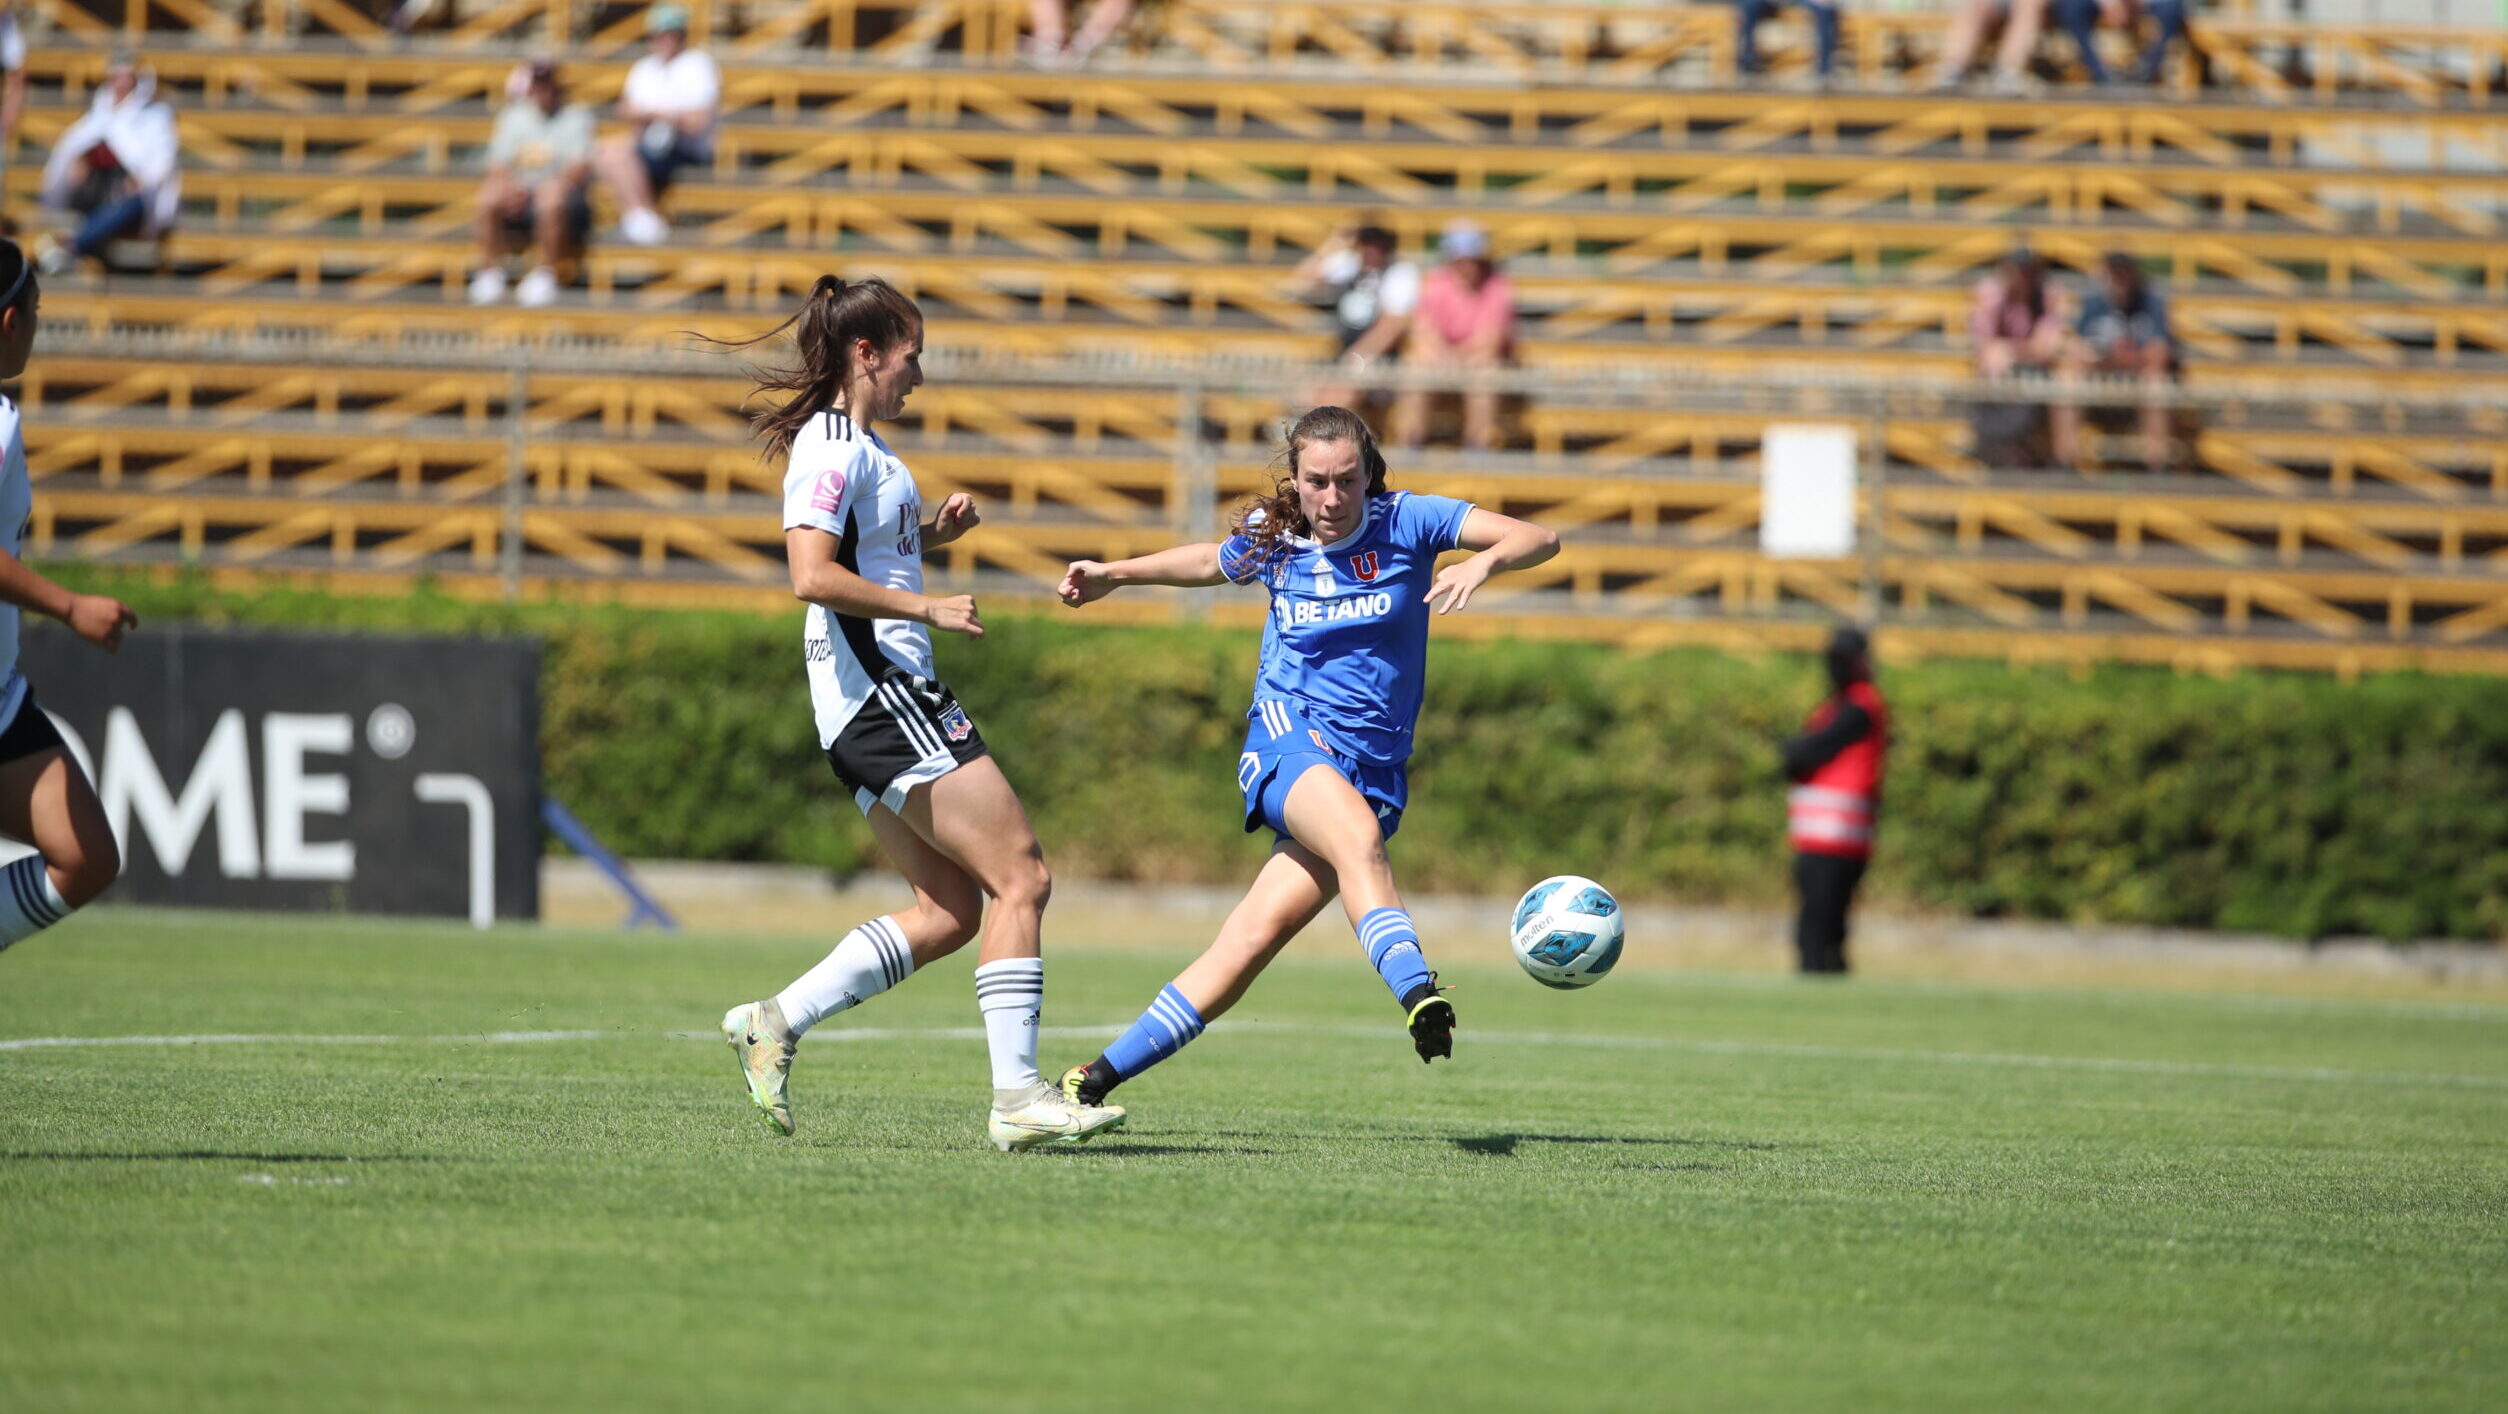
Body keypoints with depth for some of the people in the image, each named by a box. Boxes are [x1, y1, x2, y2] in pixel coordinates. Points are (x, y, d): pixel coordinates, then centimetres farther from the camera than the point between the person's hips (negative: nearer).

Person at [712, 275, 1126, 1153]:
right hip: (880, 691, -11)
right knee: (1022, 878, -11)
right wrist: (928, 608, -19)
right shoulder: (832, 448, -13)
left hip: (888, 701, 11)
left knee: (949, 913, 8)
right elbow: (812, 576, -24)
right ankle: (1016, 1096, -12)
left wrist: (932, 535, 16)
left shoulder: (862, 446, 18)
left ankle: (778, 1022, 7)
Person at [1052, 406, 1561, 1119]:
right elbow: (1211, 561, 33)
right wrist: (1116, 573, 29)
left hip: (1374, 769, 0)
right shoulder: (1270, 540, 8)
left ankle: (1096, 1079, -4)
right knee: (1357, 831, -36)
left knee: (1255, 936, -10)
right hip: (1288, 737, 0)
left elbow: (1539, 539, -9)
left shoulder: (1405, 522, -1)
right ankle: (1418, 995, -57)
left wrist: (1483, 561, -29)